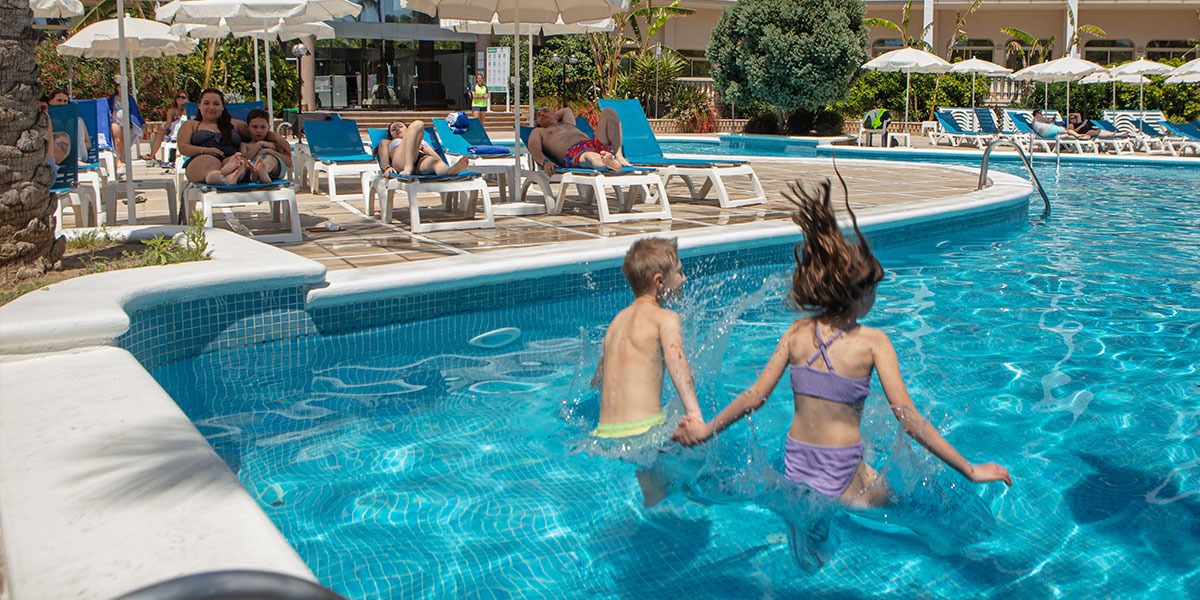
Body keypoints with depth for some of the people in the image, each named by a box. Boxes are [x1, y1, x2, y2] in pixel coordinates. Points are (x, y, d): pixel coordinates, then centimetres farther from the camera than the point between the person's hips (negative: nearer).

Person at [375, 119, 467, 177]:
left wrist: (445, 167, 1)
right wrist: (387, 167, -7)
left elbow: (435, 156, 26)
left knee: (436, 162, -36)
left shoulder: (423, 142, 45)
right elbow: (383, 159, 20)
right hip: (401, 161, -2)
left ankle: (450, 170, -77)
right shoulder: (386, 142, 41)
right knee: (418, 124, -22)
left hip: (422, 159, 2)